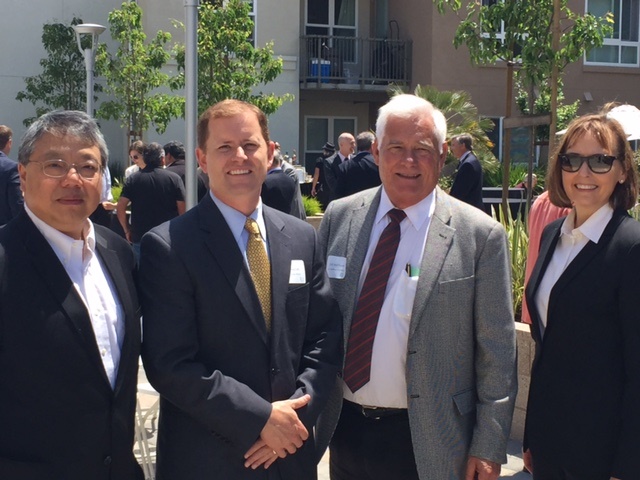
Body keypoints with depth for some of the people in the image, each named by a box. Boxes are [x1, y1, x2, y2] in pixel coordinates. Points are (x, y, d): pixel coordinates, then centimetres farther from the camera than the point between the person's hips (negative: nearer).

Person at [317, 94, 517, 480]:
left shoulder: (481, 235, -9)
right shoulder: (339, 217, 1)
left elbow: (497, 354, -7)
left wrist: (488, 449, -6)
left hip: (429, 444, -3)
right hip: (345, 429, 3)